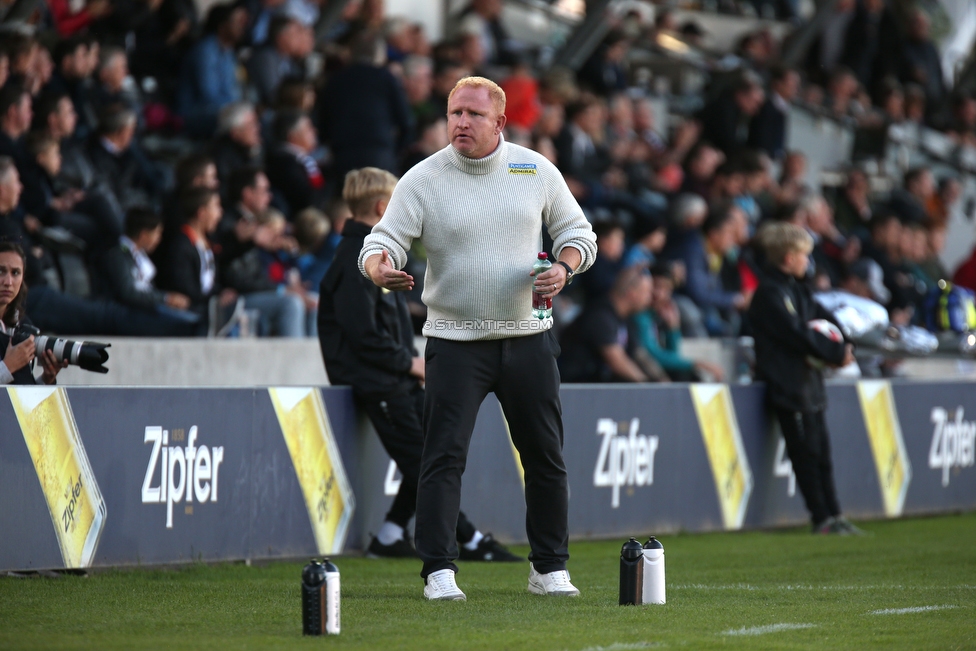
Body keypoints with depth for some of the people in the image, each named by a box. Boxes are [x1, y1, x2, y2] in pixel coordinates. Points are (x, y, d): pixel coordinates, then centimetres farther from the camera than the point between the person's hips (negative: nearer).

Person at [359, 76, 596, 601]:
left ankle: (549, 567, 20)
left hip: (528, 338, 3)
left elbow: (577, 231, 12)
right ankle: (438, 571, -8)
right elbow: (382, 242, -9)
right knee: (443, 456, -11)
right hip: (454, 341, -3)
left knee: (545, 456, 7)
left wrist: (563, 269, -9)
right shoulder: (422, 180, -5)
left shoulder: (535, 170, 3)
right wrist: (380, 269, -33)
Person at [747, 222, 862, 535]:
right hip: (787, 383, -10)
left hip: (808, 379, 10)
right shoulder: (771, 293, -13)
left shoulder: (797, 289, 17)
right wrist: (837, 354, -14)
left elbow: (822, 318, 15)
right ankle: (822, 518, -4)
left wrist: (843, 346, -3)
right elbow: (797, 334, -18)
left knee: (820, 449, 10)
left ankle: (833, 515, 13)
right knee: (806, 451, -6)